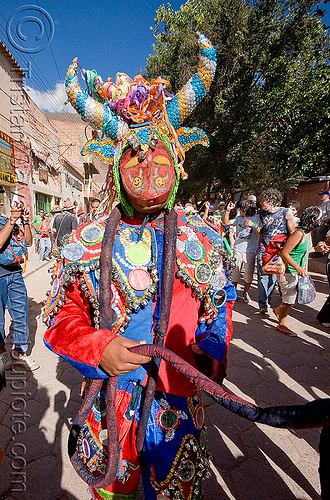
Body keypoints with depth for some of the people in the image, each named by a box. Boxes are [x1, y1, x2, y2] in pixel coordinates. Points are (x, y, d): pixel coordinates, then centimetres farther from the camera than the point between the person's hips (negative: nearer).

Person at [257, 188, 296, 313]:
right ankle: (263, 304, 10)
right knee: (262, 277, 1)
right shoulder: (262, 214, 10)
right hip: (264, 250, 3)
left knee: (274, 277, 3)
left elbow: (292, 233, 0)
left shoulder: (286, 213, -3)